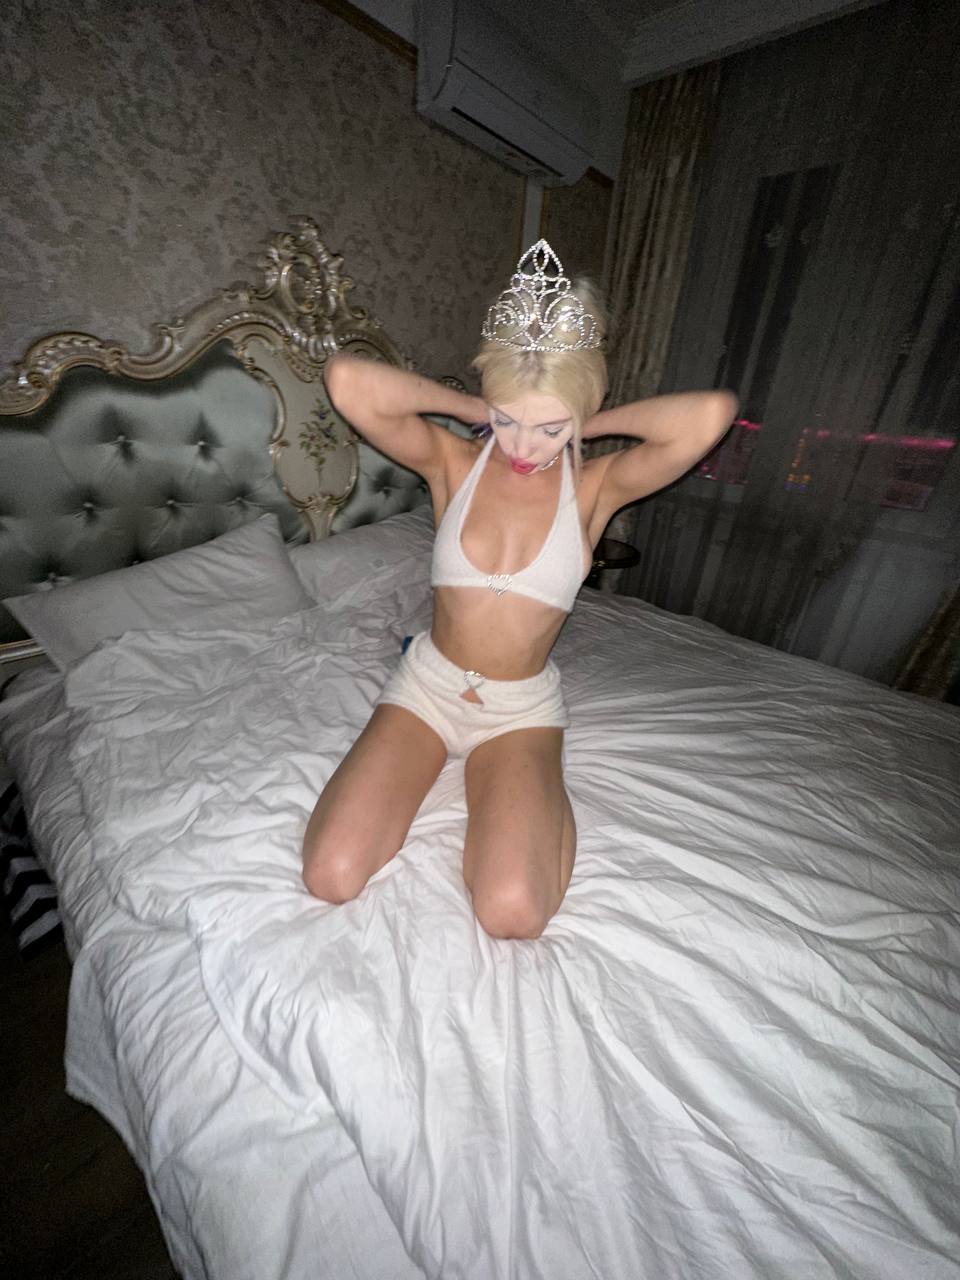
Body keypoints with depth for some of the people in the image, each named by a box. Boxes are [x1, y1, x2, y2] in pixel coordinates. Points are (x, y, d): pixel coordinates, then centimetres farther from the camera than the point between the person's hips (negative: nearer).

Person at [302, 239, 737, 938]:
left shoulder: (595, 485, -8)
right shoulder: (453, 461, -6)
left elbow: (714, 411, -24)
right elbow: (347, 379, -19)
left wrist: (586, 426, -11)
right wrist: (473, 408, -11)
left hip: (522, 707, -1)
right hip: (428, 683, 2)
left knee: (514, 912, -19)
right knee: (331, 876, -10)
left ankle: (538, 787, 13)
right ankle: (433, 756, 17)